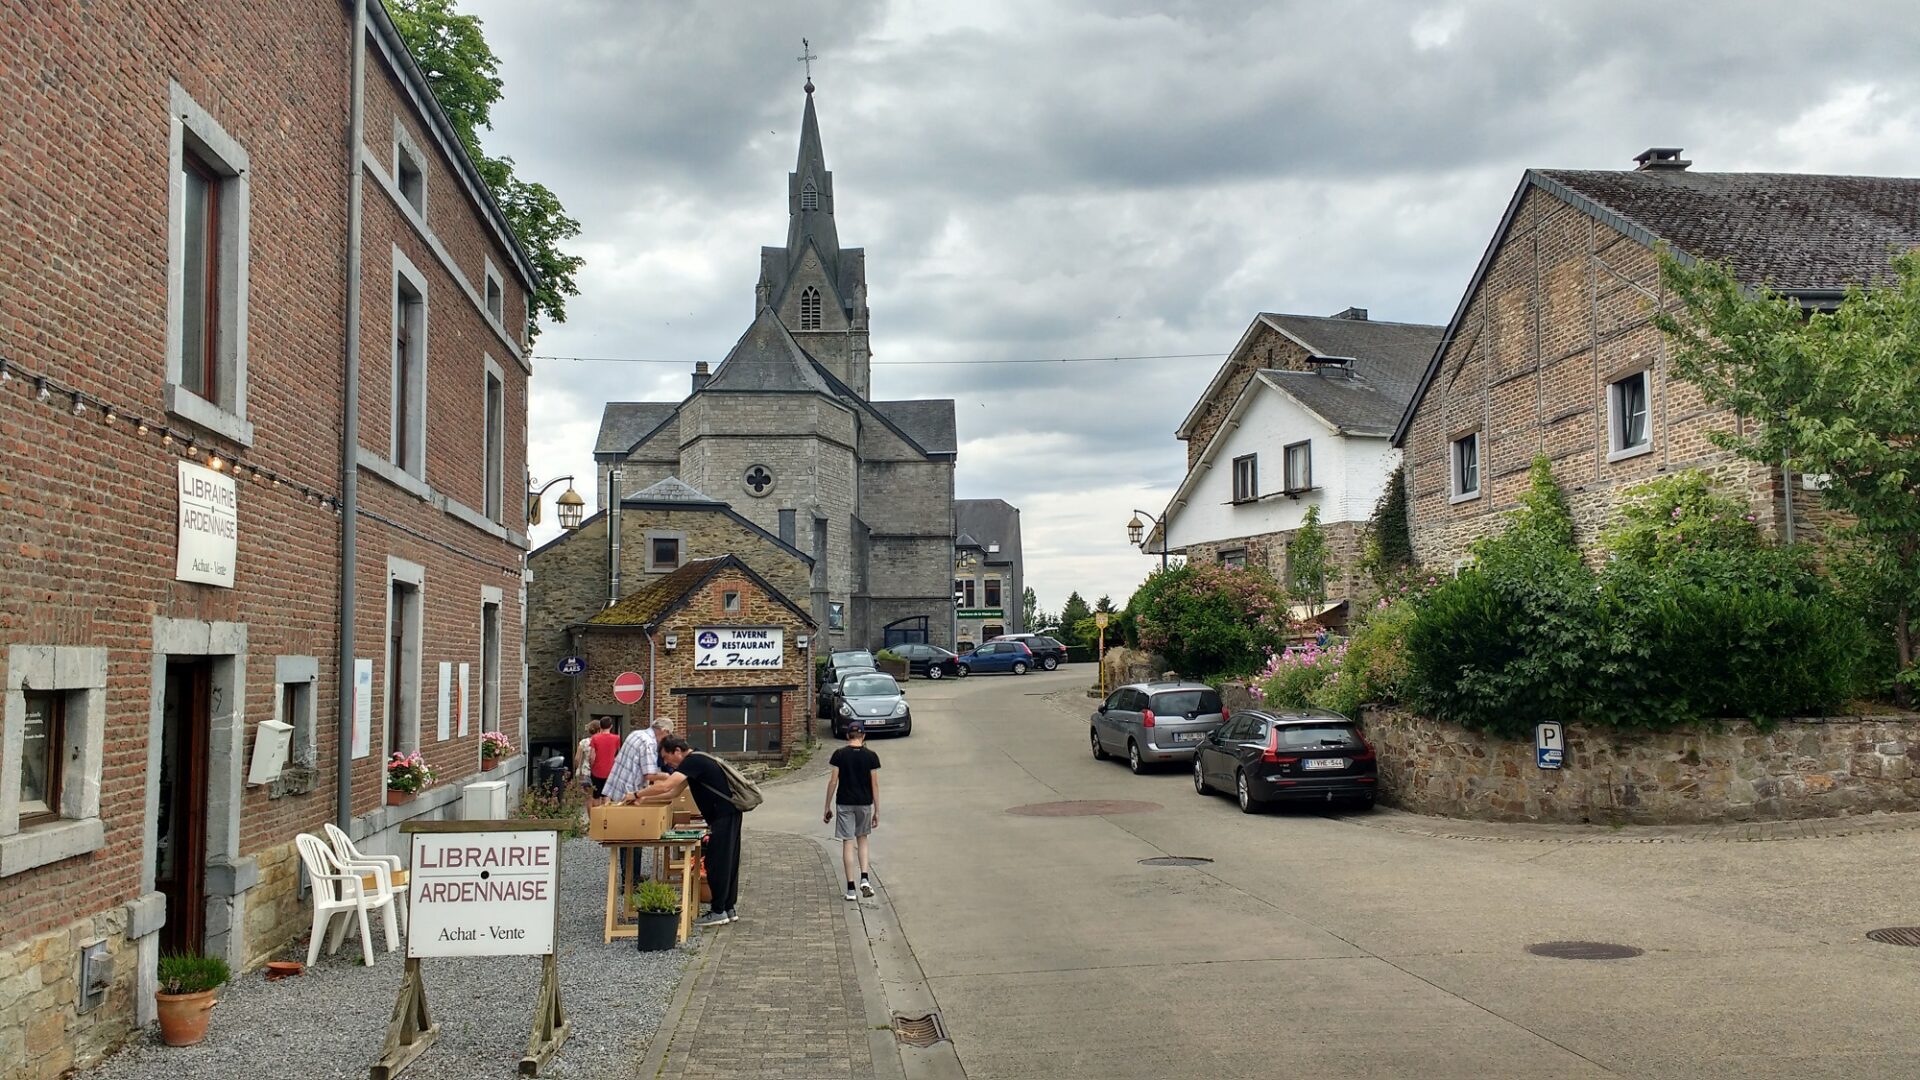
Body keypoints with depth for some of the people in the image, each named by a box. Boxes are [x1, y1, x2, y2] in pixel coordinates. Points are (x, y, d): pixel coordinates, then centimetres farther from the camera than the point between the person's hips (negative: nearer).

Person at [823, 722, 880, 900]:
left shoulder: (839, 754, -4)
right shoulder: (871, 756, -3)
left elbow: (833, 782, -5)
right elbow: (874, 784, -2)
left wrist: (828, 807, 3)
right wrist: (877, 810, 4)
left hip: (844, 804, -1)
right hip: (864, 803, 1)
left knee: (847, 843, 2)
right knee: (862, 839, 20)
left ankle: (851, 889, 2)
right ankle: (864, 878, 6)